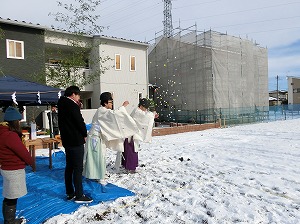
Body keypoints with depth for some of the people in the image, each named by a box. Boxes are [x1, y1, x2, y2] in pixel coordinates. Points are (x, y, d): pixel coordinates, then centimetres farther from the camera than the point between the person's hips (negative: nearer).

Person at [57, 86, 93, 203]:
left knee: (69, 167, 15)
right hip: (76, 141, -9)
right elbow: (80, 122, -18)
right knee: (78, 168, -3)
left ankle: (70, 193, 25)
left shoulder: (62, 105, 12)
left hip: (67, 140, 10)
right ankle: (79, 195, 4)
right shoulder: (72, 105, -17)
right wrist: (84, 134, 0)